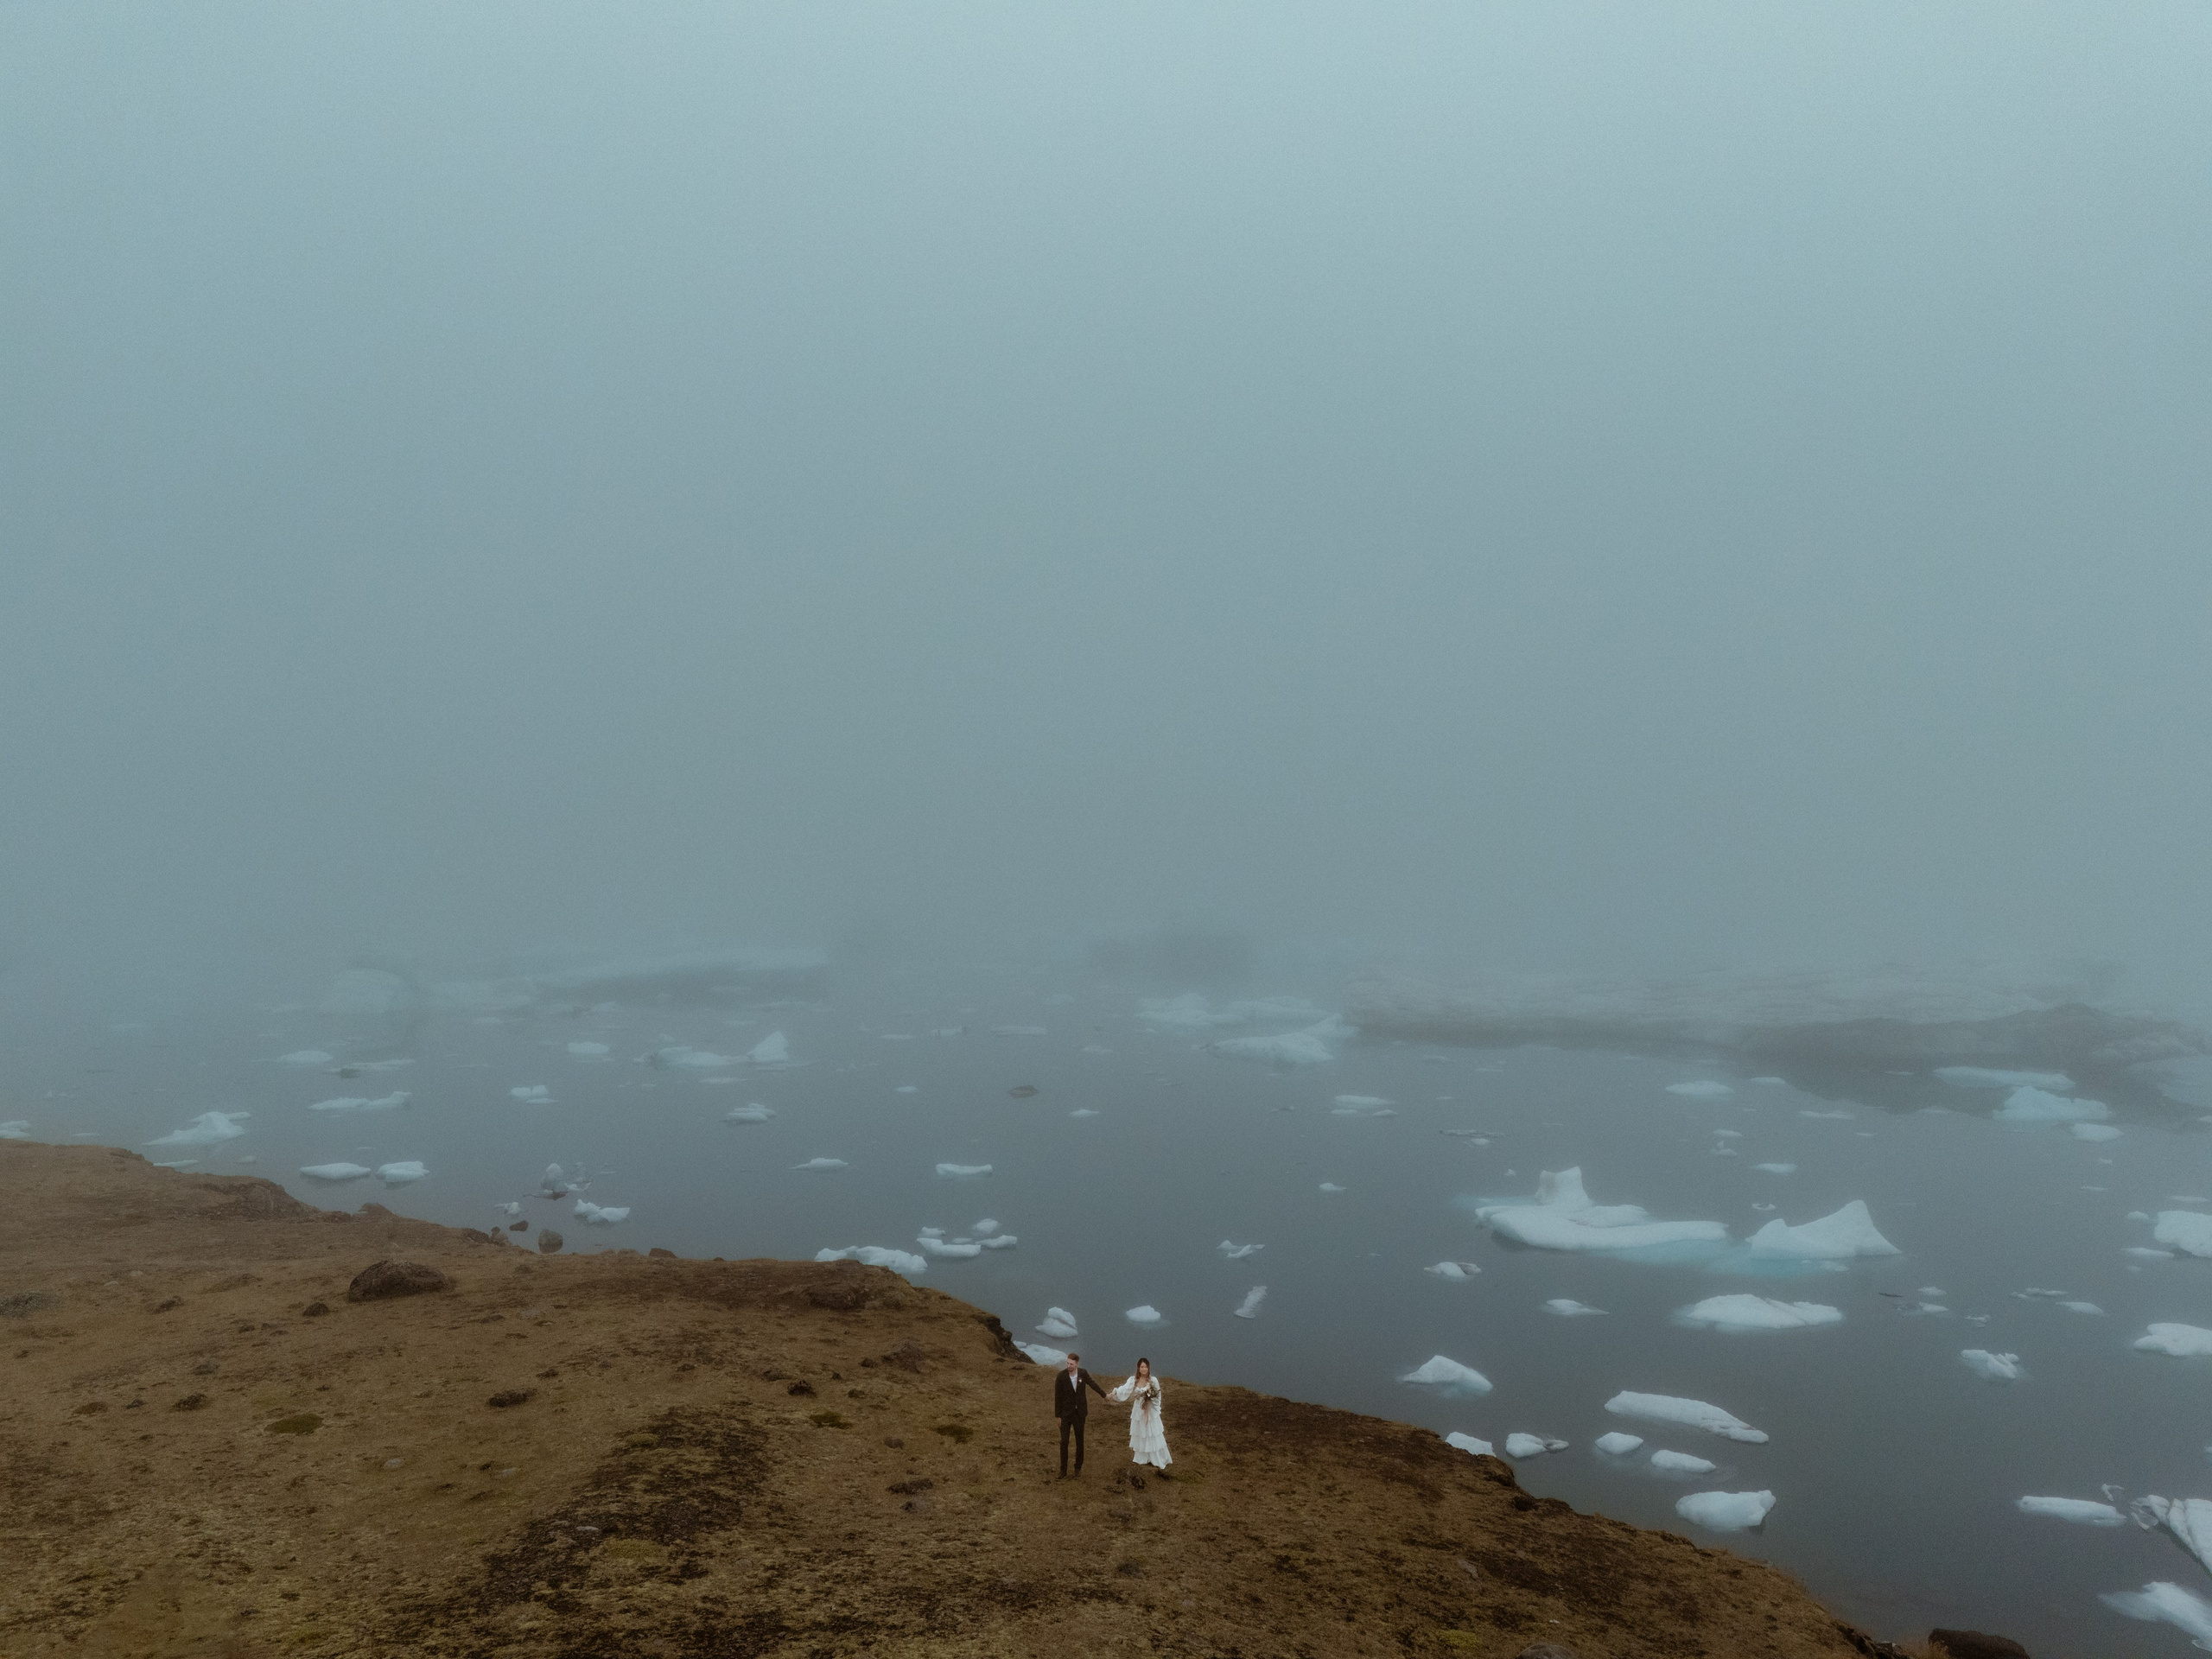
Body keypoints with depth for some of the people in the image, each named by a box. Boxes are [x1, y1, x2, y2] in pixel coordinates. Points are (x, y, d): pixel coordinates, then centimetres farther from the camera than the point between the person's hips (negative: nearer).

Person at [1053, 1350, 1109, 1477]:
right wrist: (1058, 1416, -8)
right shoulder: (1061, 1376, -17)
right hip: (1065, 1413, -2)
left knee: (1079, 1440, 13)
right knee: (1064, 1442, -3)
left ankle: (1078, 1466, 30)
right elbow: (1057, 1397, -10)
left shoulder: (1083, 1373, -10)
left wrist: (1104, 1395, 23)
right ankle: (1063, 1471, 6)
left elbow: (1092, 1384, 10)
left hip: (1079, 1413, 2)